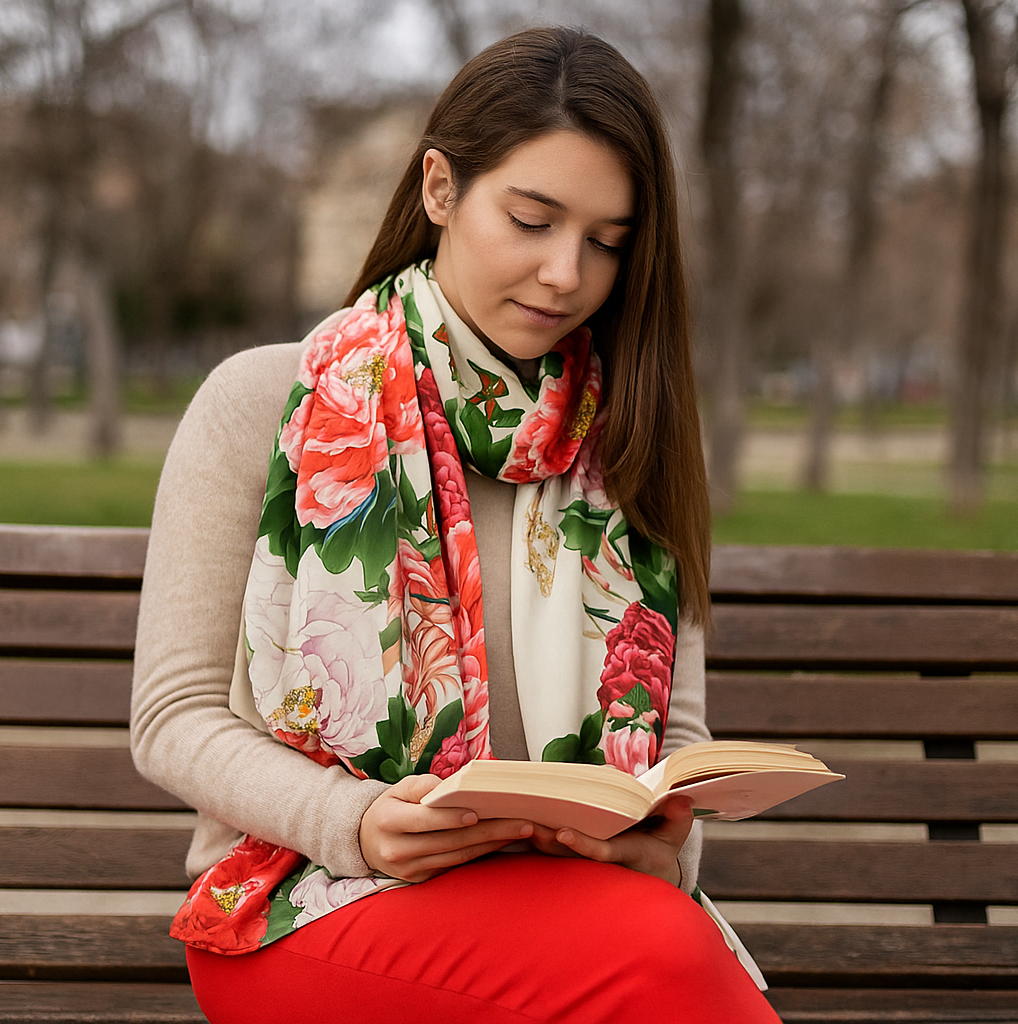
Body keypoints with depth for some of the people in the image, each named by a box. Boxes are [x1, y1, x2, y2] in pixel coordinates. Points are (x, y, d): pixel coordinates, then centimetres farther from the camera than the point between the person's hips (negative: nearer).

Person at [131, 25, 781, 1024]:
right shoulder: (264, 405, 3)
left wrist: (664, 842, -12)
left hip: (577, 886, 4)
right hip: (302, 898, -3)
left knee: (667, 933, -34)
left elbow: (676, 729, 12)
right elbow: (174, 716, 0)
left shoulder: (626, 449, 13)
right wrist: (355, 824, -17)